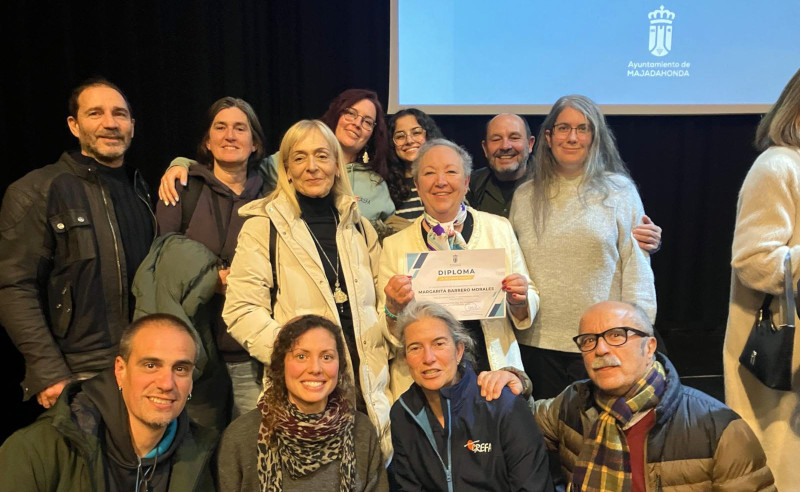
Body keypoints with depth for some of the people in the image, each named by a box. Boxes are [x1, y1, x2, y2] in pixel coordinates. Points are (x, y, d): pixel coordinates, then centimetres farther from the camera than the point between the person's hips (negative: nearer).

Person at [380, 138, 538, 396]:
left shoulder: (499, 229, 4)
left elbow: (527, 309, 12)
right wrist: (394, 308, -15)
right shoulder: (395, 245, 2)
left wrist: (519, 300, -9)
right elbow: (388, 334, 5)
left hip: (494, 370, 1)